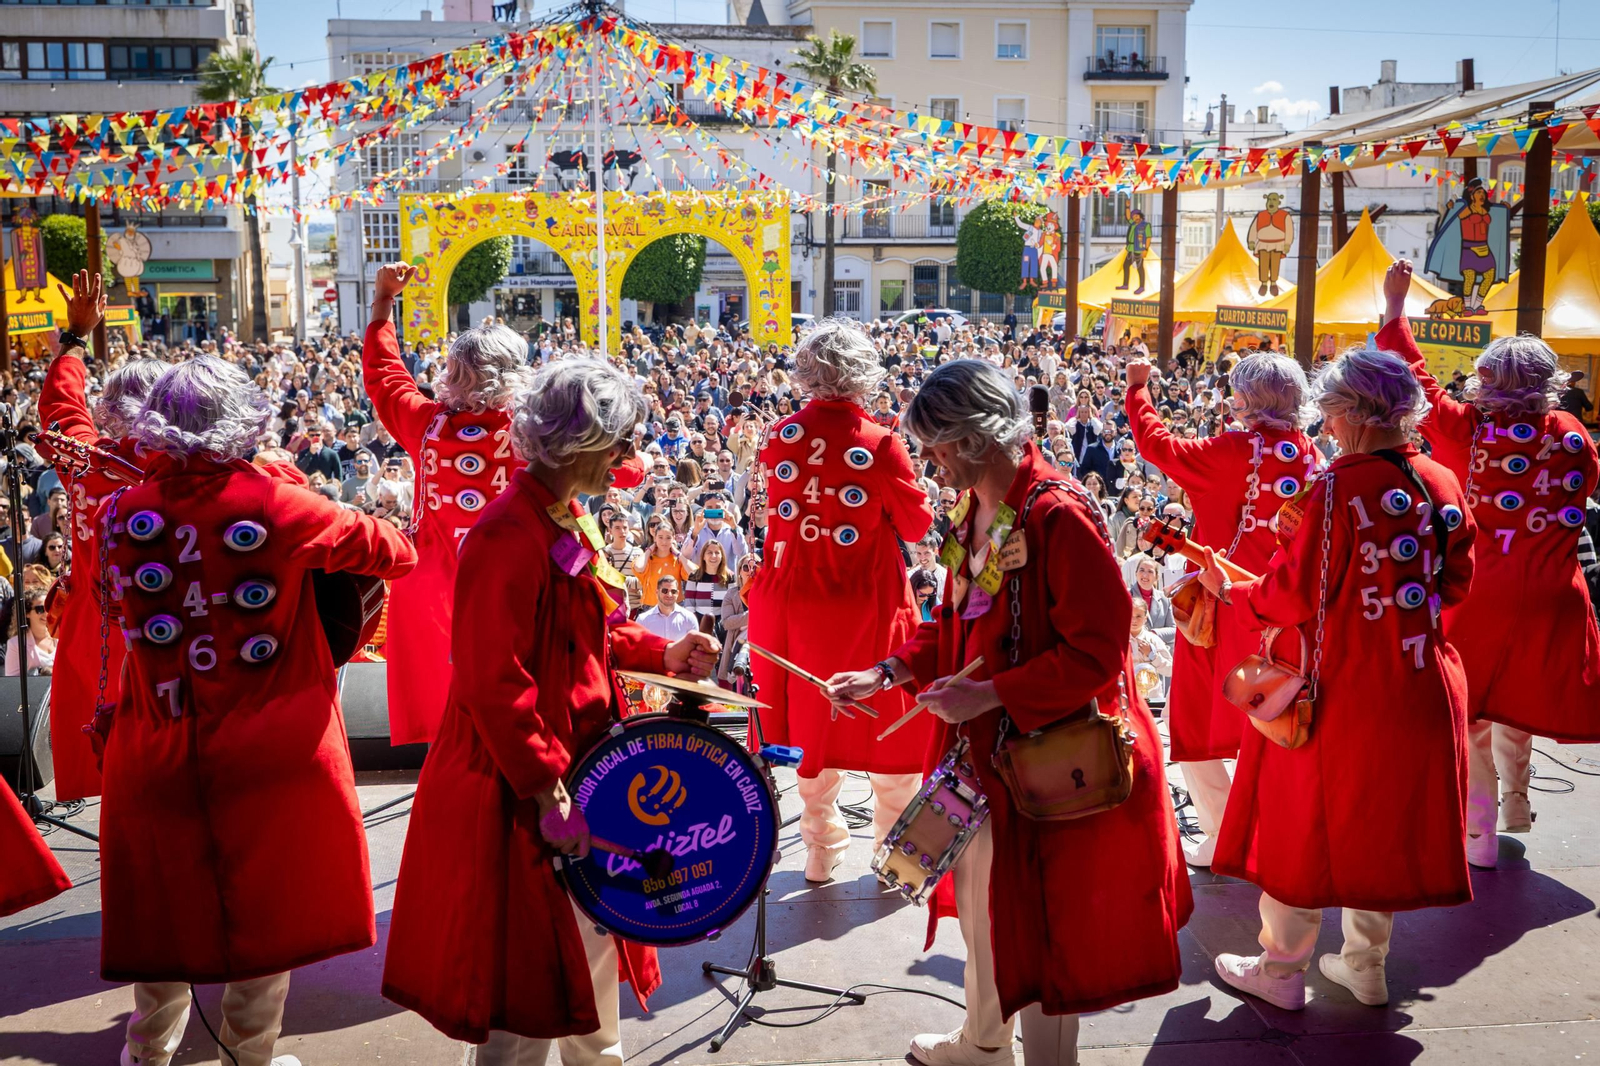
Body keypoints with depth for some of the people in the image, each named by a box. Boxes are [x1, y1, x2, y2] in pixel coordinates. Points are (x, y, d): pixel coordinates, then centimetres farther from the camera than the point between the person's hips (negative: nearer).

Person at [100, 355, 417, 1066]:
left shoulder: (123, 514, -5)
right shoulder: (279, 507, -14)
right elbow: (397, 554, -4)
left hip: (159, 753, 3)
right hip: (269, 753, -3)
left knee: (167, 905, 20)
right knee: (263, 907, 13)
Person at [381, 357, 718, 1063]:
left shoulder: (565, 521, 7)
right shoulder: (511, 535, -24)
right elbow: (494, 684, -26)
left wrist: (661, 654, 7)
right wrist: (546, 790, -24)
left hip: (574, 759, 10)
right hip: (516, 792, -10)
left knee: (591, 946, 24)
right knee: (528, 974, 4)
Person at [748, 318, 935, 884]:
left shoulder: (780, 437, -6)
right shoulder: (879, 445, -18)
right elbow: (917, 524, -8)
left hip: (796, 597, 4)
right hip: (867, 603, -4)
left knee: (813, 721, 18)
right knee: (890, 728, 13)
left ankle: (821, 850, 29)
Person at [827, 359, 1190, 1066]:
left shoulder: (1059, 516, -22)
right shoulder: (977, 510, 6)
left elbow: (1094, 651, -24)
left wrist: (988, 694, -26)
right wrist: (887, 674, 4)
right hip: (981, 741, 9)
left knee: (1042, 917, 8)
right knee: (983, 900, 23)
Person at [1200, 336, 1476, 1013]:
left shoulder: (1339, 489, -19)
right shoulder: (1441, 483, -1)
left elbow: (1297, 597, -17)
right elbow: (1455, 584, 9)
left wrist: (1230, 591, -1)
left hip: (1338, 686, -6)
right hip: (1419, 684, 6)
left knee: (1304, 818, 8)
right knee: (1384, 819, 18)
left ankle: (1283, 969, 19)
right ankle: (1366, 966, 31)